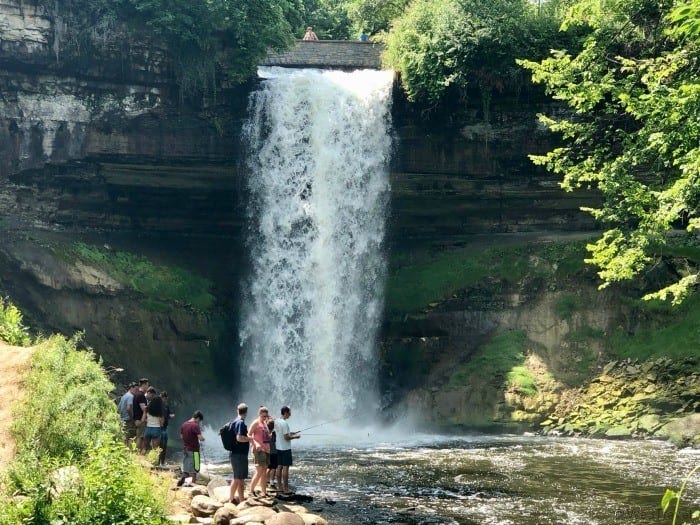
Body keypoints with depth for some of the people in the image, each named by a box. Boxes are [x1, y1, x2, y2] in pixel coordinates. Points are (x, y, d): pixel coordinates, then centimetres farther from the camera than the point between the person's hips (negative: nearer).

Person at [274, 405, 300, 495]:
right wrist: (295, 437, -6)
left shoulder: (276, 421, 7)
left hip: (278, 447, 8)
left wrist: (290, 433, 17)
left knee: (279, 467, 12)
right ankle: (285, 489, 0)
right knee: (285, 468, -3)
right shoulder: (284, 423, -20)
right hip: (285, 448, -8)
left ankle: (279, 487, 17)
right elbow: (286, 437, -21)